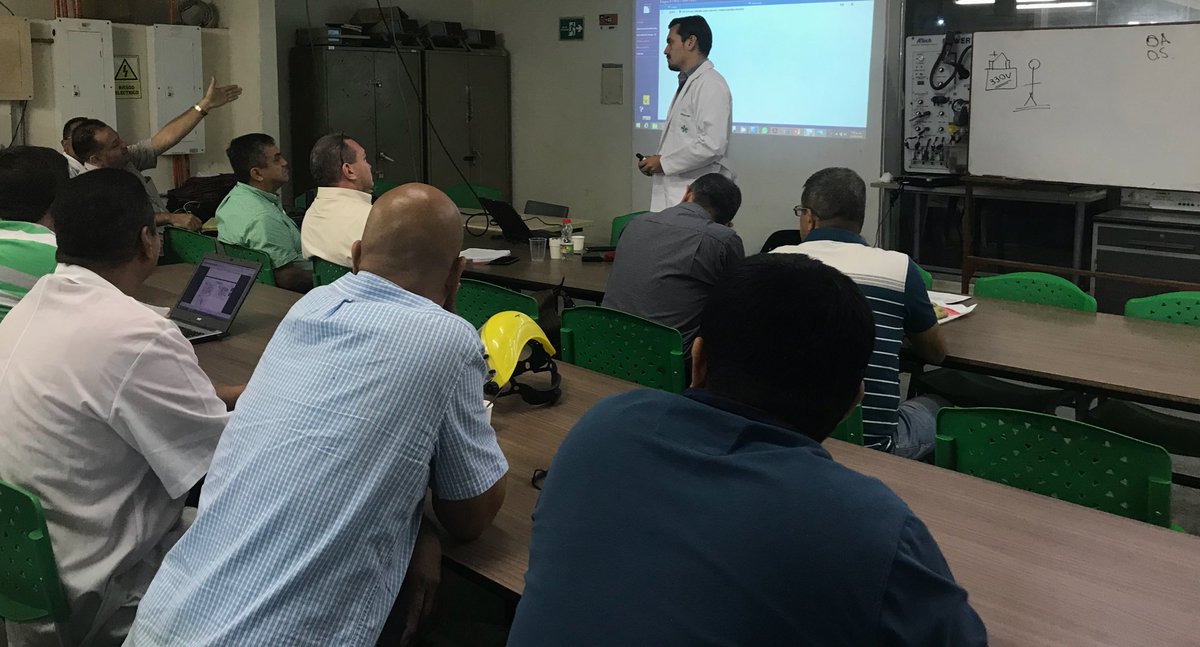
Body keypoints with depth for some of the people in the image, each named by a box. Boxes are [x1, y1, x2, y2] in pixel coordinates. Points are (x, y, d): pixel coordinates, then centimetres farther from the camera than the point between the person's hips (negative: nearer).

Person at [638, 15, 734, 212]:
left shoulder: (711, 85, -10)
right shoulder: (687, 83, 20)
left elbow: (712, 145, -20)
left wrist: (663, 162, -12)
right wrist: (656, 161, 9)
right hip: (674, 197, 9)